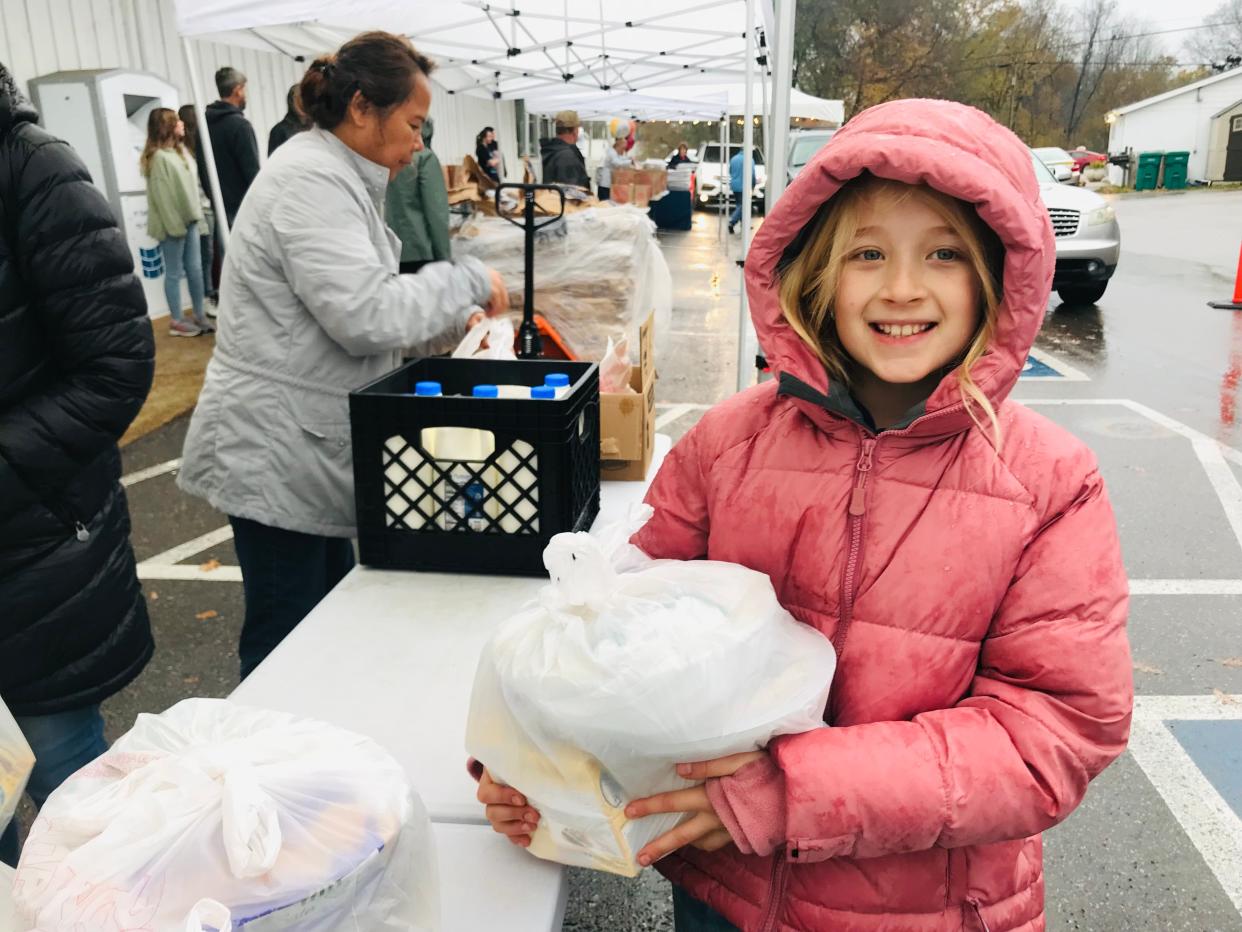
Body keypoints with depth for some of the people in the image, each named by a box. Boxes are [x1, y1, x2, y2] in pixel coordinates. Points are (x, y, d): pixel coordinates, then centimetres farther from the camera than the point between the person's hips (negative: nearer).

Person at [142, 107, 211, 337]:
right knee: (175, 273, 1)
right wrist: (174, 225, -18)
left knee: (195, 269, 10)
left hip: (189, 220, 8)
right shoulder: (158, 157, -14)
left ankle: (200, 316, 20)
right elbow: (161, 195, -17)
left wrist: (197, 214, 9)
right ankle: (177, 322, 9)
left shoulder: (180, 151, 13)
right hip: (172, 224, -8)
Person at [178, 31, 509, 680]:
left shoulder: (334, 177, 16)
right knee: (285, 642, 1)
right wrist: (469, 280, -13)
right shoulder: (311, 180, -18)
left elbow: (354, 311, 20)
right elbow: (366, 314, -26)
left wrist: (451, 327, 8)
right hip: (279, 456, -10)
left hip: (309, 449, 10)